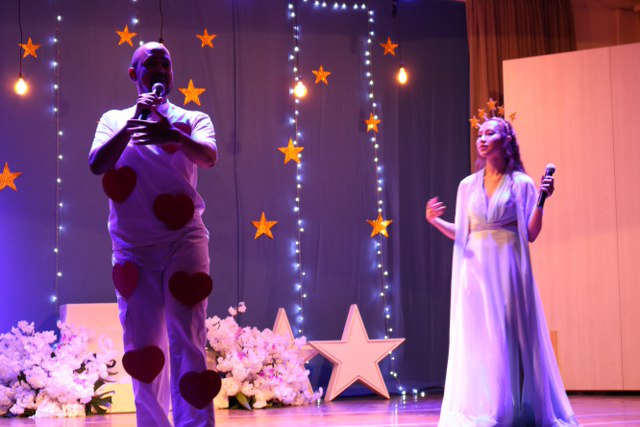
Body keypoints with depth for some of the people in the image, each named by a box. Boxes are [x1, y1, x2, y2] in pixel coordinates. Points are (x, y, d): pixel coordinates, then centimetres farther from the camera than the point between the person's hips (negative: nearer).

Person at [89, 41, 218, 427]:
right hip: (133, 248, 2)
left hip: (184, 240, -2)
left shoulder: (192, 119, 8)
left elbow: (209, 157, -13)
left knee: (187, 342, -9)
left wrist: (174, 136, -34)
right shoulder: (115, 119, 12)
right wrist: (134, 121, -14)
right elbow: (97, 165, -5)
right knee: (143, 350, 2)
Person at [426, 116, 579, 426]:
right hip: (475, 268, 3)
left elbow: (531, 233, -1)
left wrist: (541, 201, -13)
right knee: (477, 339, -2)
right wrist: (435, 221, 0)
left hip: (507, 269, -3)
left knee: (509, 336, -4)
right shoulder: (468, 185, 12)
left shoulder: (521, 183, 2)